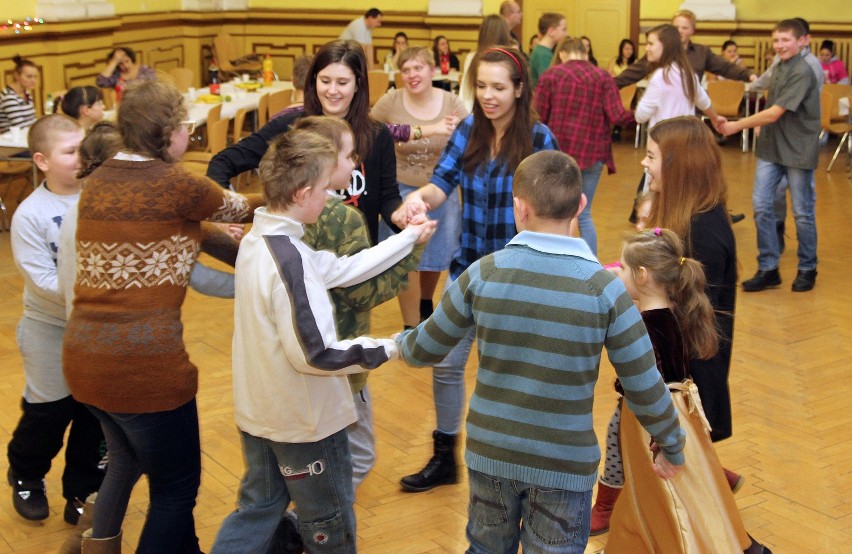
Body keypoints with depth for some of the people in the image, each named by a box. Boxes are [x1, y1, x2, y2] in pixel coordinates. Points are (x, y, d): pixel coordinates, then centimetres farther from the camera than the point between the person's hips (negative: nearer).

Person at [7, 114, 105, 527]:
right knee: (47, 416, 13)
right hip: (52, 333, -3)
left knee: (96, 414, 12)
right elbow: (43, 280, -20)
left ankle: (84, 492, 31)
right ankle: (25, 478, 41)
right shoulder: (30, 215, -16)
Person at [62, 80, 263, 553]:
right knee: (177, 484, 11)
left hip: (83, 355, 8)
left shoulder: (98, 181, 9)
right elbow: (237, 207, 8)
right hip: (145, 363, -8)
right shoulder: (176, 185, -11)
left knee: (126, 456, 33)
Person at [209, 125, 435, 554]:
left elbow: (341, 268, 8)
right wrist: (386, 349, -15)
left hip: (258, 412, 9)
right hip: (305, 421, -8)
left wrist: (408, 238, 15)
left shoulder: (258, 241, 1)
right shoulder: (289, 260, -29)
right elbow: (316, 355, -28)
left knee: (257, 510, 21)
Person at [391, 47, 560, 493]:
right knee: (446, 363, 8)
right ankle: (444, 459, 26)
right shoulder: (469, 130, -2)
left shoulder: (538, 138, -13)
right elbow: (442, 183, -10)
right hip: (469, 265, 4)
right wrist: (420, 196, -33)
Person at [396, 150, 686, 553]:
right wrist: (672, 448, 8)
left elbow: (426, 348, 2)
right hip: (565, 463, -2)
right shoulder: (603, 288, -15)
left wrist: (400, 343, 25)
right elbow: (644, 386, -9)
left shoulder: (483, 273, -10)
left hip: (490, 453, 2)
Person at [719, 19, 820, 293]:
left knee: (802, 212, 5)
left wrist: (737, 125, -17)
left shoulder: (802, 73, -17)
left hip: (798, 151, -7)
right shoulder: (779, 68, 9)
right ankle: (768, 269, 9)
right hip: (771, 147, 7)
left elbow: (774, 113, -21)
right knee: (761, 206, 1)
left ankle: (807, 270, 21)